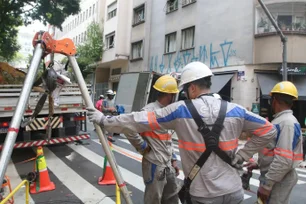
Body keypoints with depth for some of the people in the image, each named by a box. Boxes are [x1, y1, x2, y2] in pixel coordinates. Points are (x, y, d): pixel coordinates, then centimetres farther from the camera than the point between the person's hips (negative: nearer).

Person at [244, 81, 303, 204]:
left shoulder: (287, 123, -21)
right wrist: (258, 165, 16)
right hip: (273, 176, 9)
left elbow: (284, 160, -27)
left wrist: (266, 184, -23)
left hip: (278, 180, -9)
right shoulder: (280, 120, 11)